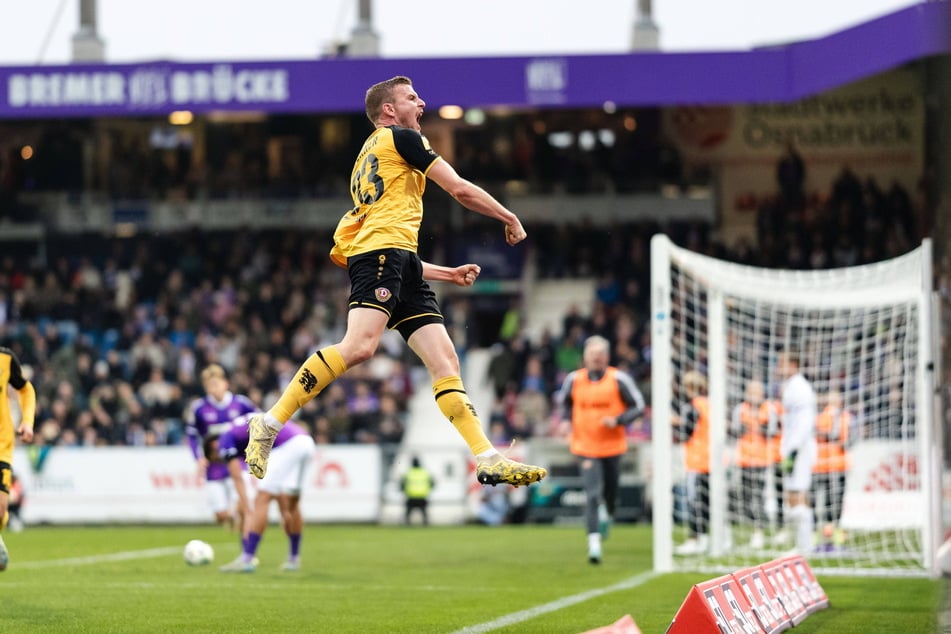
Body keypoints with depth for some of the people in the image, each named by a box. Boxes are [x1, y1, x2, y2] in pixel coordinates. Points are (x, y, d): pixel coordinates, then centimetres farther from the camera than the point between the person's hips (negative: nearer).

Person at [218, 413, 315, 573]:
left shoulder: (225, 440, 9)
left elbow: (238, 480, 1)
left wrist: (248, 514, 0)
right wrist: (284, 509, 32)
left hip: (288, 445, -9)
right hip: (306, 441, 9)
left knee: (262, 500, -5)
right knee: (292, 504, 20)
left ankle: (247, 559, -7)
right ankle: (294, 559, 27)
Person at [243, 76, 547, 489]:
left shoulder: (366, 161, 33)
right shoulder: (400, 137, 8)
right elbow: (460, 190, 5)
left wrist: (448, 273, 34)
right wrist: (509, 218, 19)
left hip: (402, 267, 10)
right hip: (382, 249, -10)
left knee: (444, 359, -1)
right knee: (359, 345, -26)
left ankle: (489, 460, -10)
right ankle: (269, 425, -24)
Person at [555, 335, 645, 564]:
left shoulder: (619, 379, -6)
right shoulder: (574, 380, 1)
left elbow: (638, 406, -1)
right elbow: (564, 402, 20)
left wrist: (618, 420, -16)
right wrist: (566, 421, 2)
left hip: (612, 445, 1)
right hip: (585, 447, -1)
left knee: (611, 489, 14)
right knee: (592, 493, -14)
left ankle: (607, 514, 50)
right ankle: (594, 541, -17)